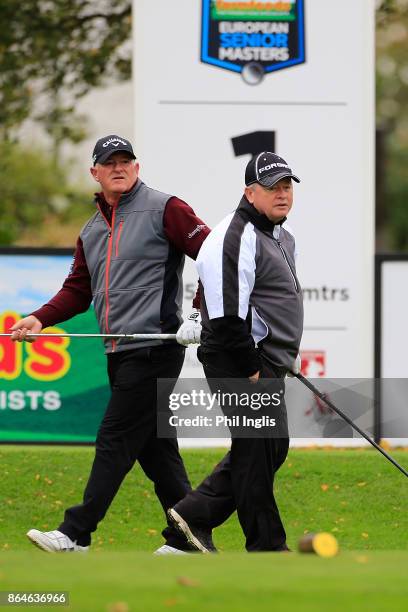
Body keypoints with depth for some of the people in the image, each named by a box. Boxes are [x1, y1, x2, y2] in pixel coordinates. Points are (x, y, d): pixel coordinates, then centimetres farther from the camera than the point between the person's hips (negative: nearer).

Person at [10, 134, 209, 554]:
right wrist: (40, 319, 2)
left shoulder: (163, 209, -4)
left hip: (154, 347, -8)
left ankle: (76, 535, -10)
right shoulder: (91, 231, 20)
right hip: (120, 354, 8)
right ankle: (188, 539, 13)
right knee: (154, 448, 8)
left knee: (115, 441, -9)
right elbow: (78, 290, 20)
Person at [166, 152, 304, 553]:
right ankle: (267, 547, 1)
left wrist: (287, 358, 19)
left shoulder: (283, 237, 17)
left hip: (268, 364, 10)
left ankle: (195, 514, 19)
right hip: (238, 363, -10)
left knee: (273, 448, 13)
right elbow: (227, 315, -22)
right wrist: (251, 369, -21)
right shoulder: (235, 239, -16)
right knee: (257, 451, -6)